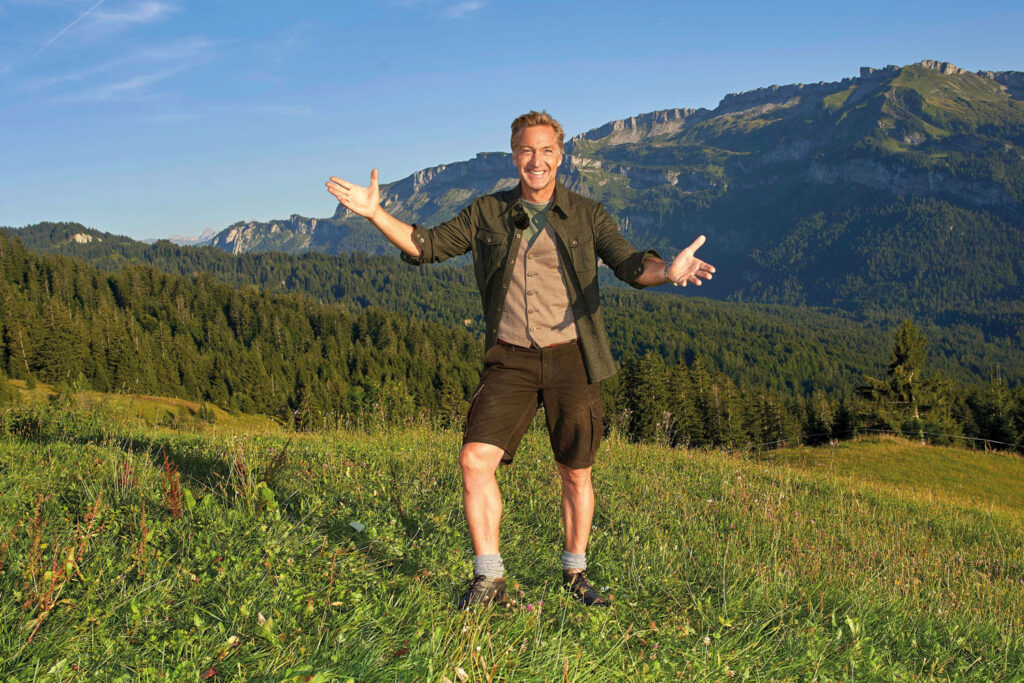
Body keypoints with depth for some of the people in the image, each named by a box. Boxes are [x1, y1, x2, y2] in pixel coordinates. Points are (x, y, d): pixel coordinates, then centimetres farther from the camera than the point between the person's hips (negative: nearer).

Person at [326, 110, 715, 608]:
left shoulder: (586, 215, 4)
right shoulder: (487, 214, 8)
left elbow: (630, 264, -7)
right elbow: (426, 246, 7)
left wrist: (667, 269, -30)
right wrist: (374, 213, -7)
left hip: (570, 357, 0)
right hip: (510, 360, 1)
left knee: (576, 473, 8)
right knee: (476, 458, -15)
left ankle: (575, 574, 29)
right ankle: (489, 580, -3)